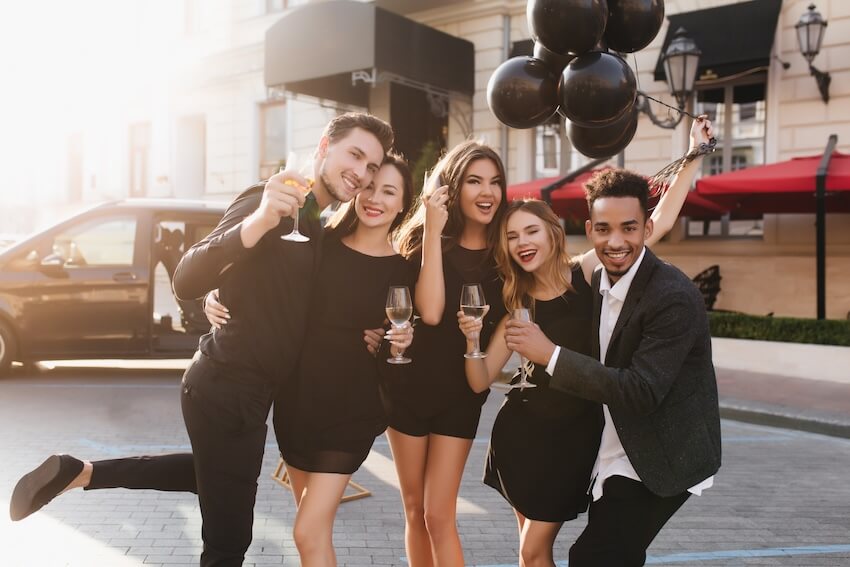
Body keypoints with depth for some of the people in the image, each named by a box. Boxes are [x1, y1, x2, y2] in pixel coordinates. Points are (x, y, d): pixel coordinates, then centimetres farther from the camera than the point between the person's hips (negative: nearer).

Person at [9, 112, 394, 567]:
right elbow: (187, 282, -29)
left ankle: (78, 473, 29)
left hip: (250, 385, 10)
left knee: (217, 477, 31)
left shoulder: (316, 225, 9)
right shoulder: (266, 202, -19)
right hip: (229, 387, -10)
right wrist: (257, 223, -47)